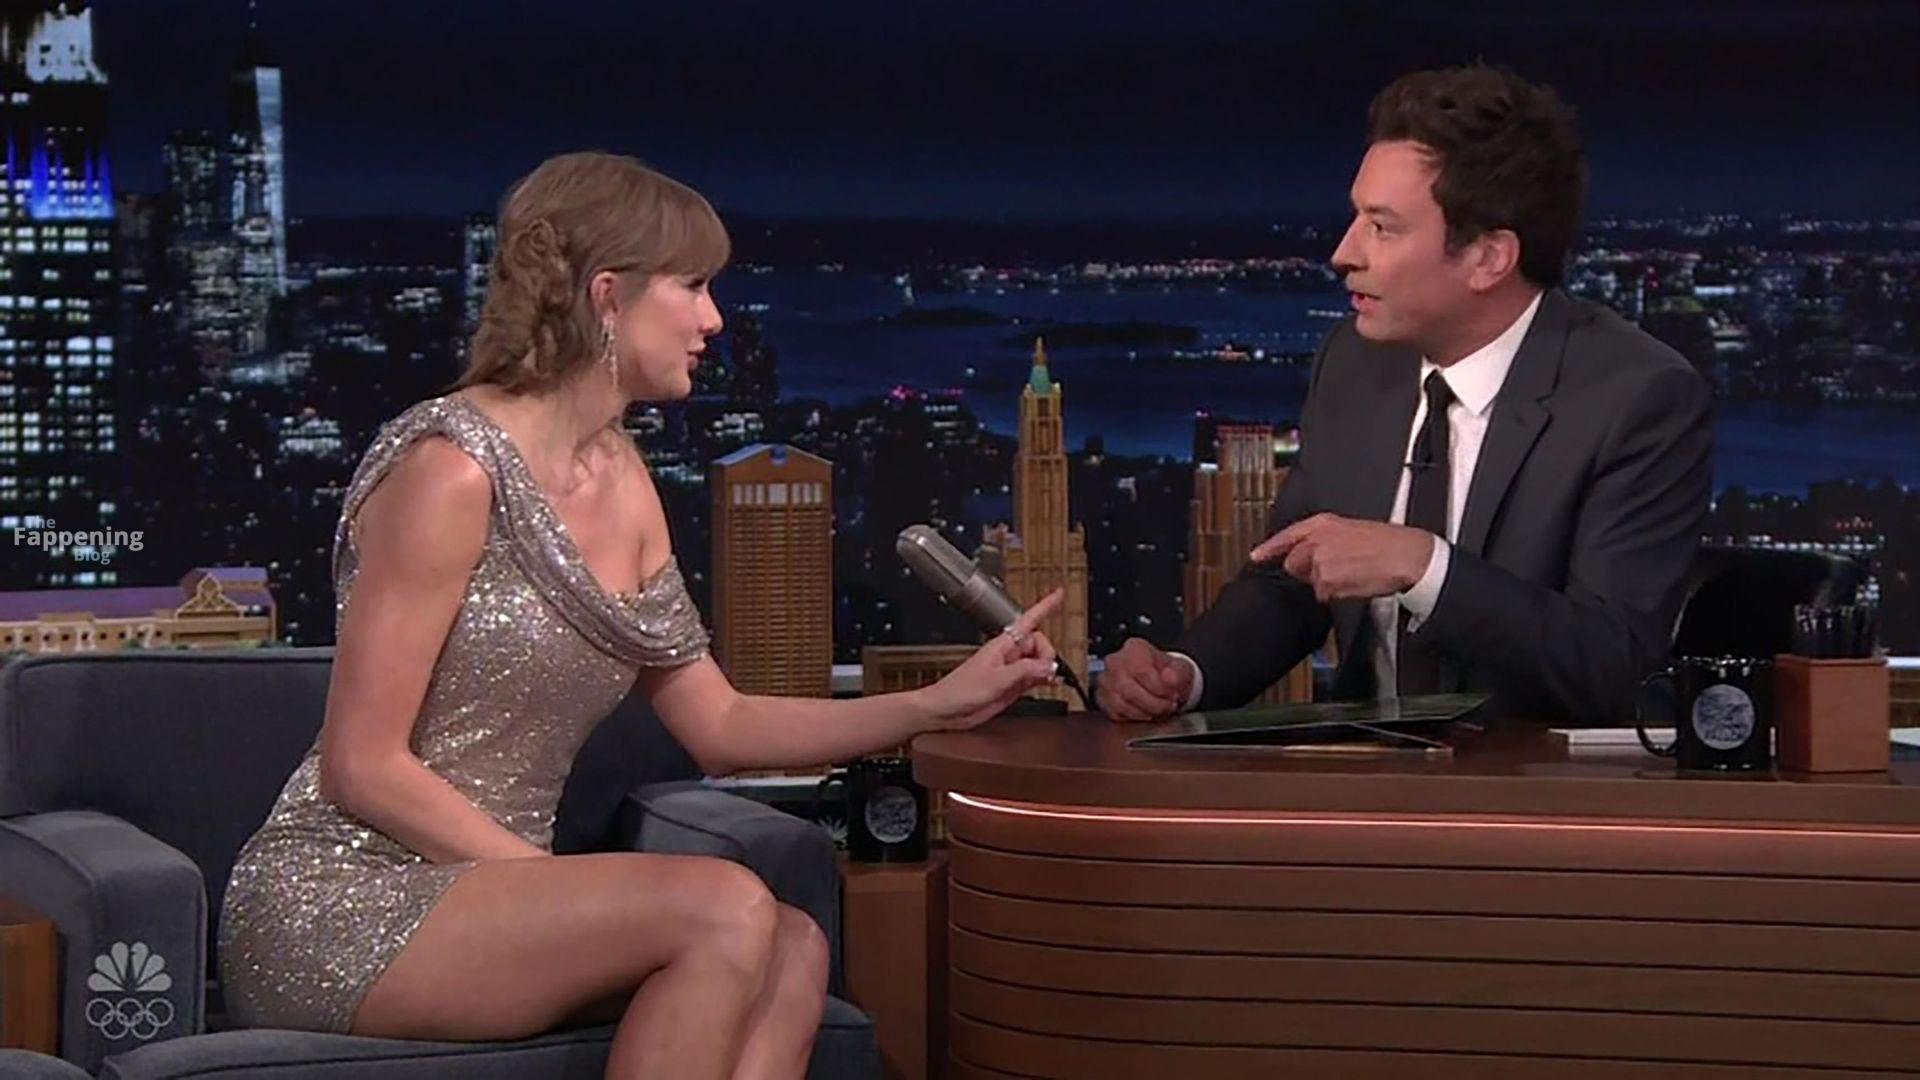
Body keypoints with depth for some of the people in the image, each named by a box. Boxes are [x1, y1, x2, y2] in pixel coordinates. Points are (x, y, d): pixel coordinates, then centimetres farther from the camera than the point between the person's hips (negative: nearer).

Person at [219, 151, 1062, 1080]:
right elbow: (363, 768, -16)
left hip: (479, 891, 9)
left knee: (791, 953, -16)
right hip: (335, 906, -9)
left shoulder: (620, 482, 13)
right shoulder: (449, 467, -15)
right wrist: (564, 886, -17)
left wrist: (942, 705, 8)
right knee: (725, 912, -26)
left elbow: (719, 726, 16)